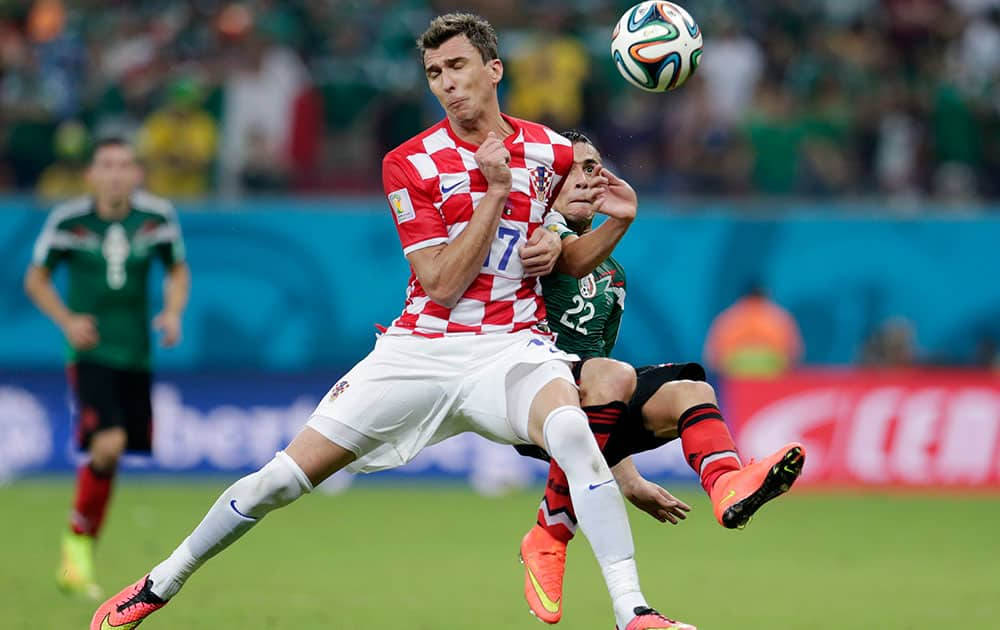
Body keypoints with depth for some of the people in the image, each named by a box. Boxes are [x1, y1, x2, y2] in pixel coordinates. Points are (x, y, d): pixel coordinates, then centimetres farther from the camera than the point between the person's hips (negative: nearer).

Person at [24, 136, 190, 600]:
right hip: (90, 350, -4)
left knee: (110, 455, 7)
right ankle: (78, 542, 1)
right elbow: (36, 278, 5)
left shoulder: (157, 217, -1)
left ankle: (80, 554, 25)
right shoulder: (68, 220, -7)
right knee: (108, 445, -21)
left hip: (136, 354, 4)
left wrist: (173, 311, -3)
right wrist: (66, 320, -10)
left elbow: (178, 269, 15)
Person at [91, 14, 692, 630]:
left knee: (571, 430, -35)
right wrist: (495, 191, -16)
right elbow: (442, 286, -11)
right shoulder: (410, 164, -4)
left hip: (512, 346, 0)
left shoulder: (552, 151, 4)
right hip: (423, 347, 0)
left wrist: (555, 243, 2)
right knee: (286, 474, -3)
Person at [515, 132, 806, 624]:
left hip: (593, 413, 7)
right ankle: (547, 537, -25)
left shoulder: (613, 275, 29)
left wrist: (628, 478, 27)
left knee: (690, 391, -17)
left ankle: (728, 488, -51)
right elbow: (574, 258, -22)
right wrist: (616, 225, -44)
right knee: (612, 376, -35)